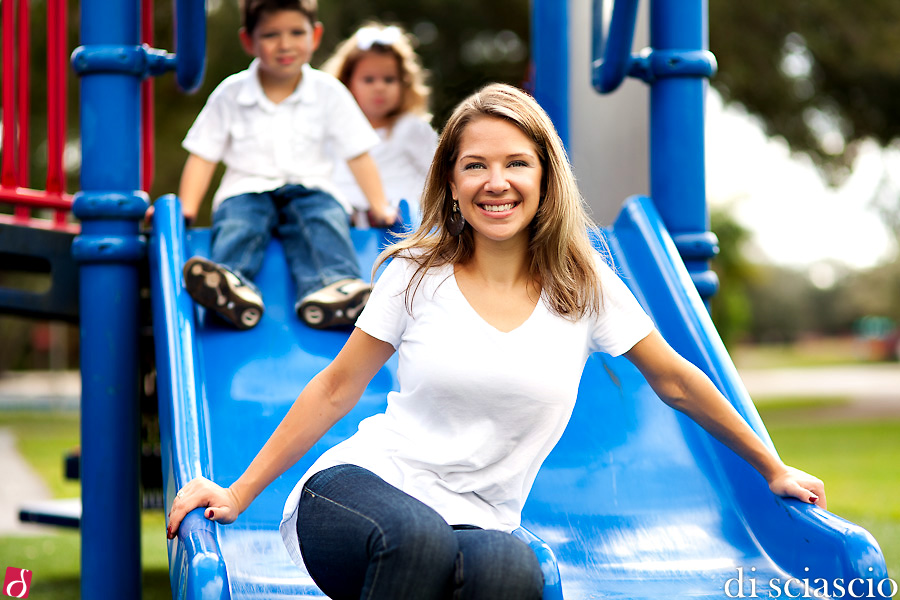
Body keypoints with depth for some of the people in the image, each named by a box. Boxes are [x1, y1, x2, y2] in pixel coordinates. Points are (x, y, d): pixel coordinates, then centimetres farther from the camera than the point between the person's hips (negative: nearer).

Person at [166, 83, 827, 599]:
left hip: (474, 524, 1)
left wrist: (773, 467, 22)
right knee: (420, 539, -38)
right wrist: (237, 494, 7)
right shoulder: (418, 275, 3)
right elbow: (335, 390, 9)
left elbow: (675, 381, 15)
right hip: (362, 487, 0)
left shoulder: (584, 286, 4)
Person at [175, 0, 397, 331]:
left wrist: (380, 208, 0)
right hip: (246, 190, 0)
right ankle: (231, 286, -63)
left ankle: (330, 287, -59)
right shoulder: (229, 95, 5)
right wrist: (185, 210, -3)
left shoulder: (329, 93, 5)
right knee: (237, 225, -33)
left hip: (309, 189, 0)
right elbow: (202, 156, 7)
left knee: (325, 219, -32)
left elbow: (358, 155, 8)